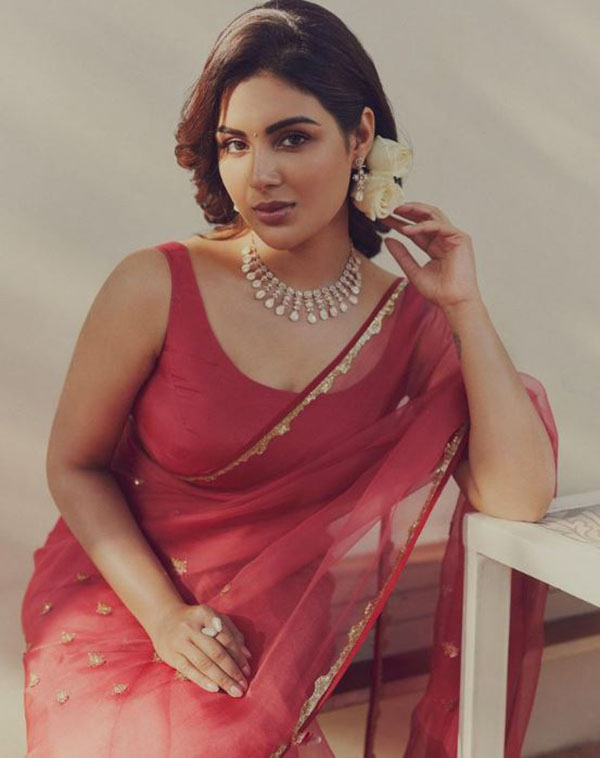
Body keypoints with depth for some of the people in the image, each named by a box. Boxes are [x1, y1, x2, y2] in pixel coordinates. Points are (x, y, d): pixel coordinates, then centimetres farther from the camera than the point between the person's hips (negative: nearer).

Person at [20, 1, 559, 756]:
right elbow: (75, 467, -2)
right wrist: (164, 614, -14)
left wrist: (465, 306, -16)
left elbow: (519, 499, -15)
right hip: (117, 614, -1)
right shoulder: (155, 289, -13)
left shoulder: (411, 322, -5)